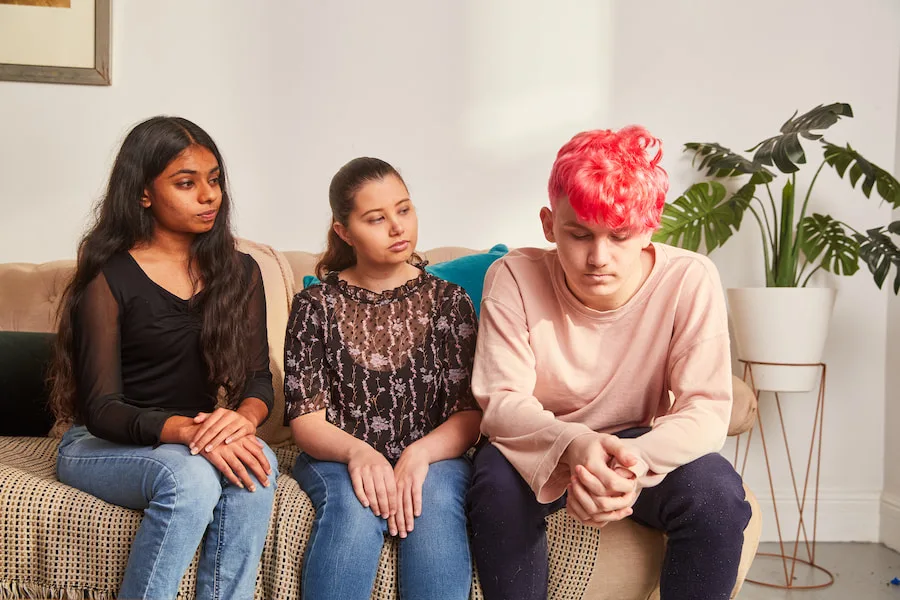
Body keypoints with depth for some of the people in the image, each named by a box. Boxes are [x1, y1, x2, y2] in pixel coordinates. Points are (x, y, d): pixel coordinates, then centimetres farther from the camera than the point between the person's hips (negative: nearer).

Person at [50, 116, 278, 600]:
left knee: (256, 464, -30)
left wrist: (244, 418, -26)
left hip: (195, 439, 4)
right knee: (189, 476, -36)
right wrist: (186, 431, -34)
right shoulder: (109, 279, -9)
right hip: (99, 446, -3)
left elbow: (258, 378, 0)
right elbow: (101, 409, -15)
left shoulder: (239, 273, 4)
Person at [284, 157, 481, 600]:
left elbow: (470, 414, -1)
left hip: (432, 459, 0)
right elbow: (305, 420, -2)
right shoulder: (316, 306, 4)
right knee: (354, 502, -33)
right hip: (339, 460, 0)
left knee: (435, 499, -33)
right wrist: (357, 452, -24)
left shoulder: (448, 300, 6)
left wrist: (420, 454, -22)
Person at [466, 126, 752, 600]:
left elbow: (707, 408, -21)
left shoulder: (690, 281, -19)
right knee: (499, 485, -33)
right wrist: (572, 445, -43)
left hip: (641, 447, 1)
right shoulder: (513, 278, -18)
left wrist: (637, 459, -43)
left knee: (716, 493, -28)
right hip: (540, 448, 0)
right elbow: (502, 401, -20)